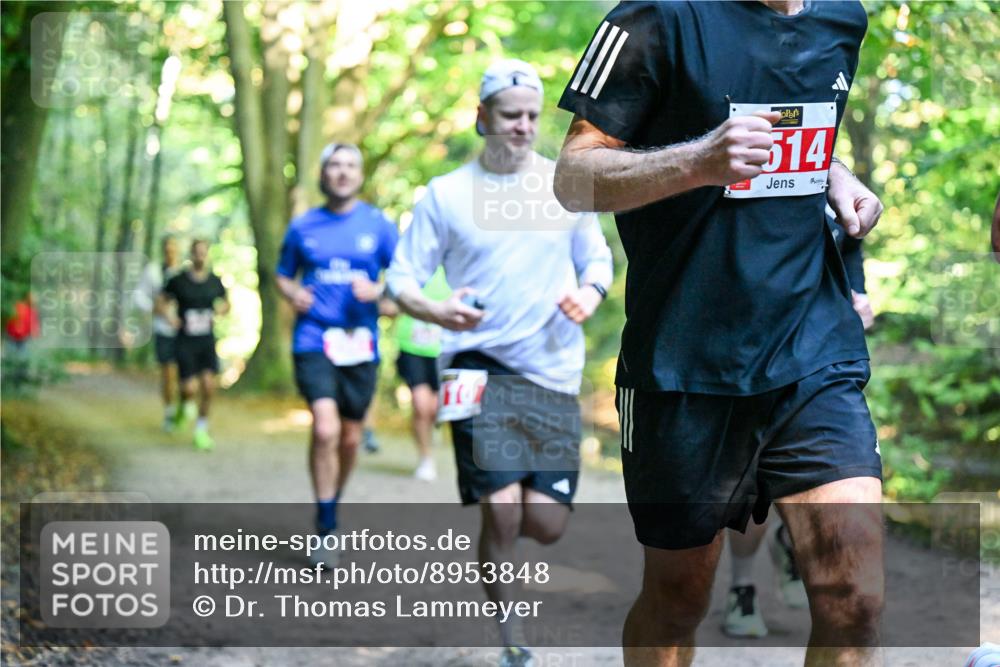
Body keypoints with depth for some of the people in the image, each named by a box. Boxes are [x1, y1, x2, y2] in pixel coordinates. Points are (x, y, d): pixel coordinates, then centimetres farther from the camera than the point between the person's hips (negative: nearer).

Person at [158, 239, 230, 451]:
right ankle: (185, 405, 26)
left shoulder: (215, 281, 4)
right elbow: (160, 304, 5)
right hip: (185, 341, -2)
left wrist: (219, 311, -1)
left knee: (208, 385, -10)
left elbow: (225, 303, 21)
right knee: (190, 388, -11)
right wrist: (169, 316, -14)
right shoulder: (178, 280, -4)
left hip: (207, 341, 2)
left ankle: (201, 431, 5)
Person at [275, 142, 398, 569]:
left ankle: (333, 505, 36)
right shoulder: (303, 226, 6)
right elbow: (283, 275, 17)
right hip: (313, 340, -2)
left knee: (350, 438, 10)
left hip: (361, 344, 2)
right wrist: (292, 294, -5)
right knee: (325, 429, -19)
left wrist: (377, 290, -14)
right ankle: (327, 531, -8)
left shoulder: (378, 224, 4)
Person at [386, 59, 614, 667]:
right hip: (480, 363, -2)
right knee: (502, 511, -15)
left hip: (555, 371, 2)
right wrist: (436, 310, -18)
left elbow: (598, 259, 16)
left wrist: (590, 293, -7)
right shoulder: (445, 194, 2)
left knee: (545, 524, -3)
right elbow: (402, 277, 3)